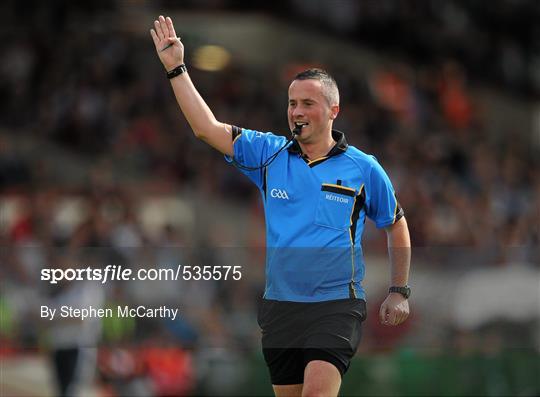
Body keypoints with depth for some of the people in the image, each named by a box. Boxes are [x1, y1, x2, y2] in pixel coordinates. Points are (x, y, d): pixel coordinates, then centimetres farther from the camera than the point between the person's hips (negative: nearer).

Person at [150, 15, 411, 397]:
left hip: (337, 306, -3)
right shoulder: (269, 154, 6)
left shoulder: (364, 168, 2)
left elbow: (397, 226, 14)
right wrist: (176, 68, -1)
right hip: (280, 305, 4)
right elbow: (207, 128, 3)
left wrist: (400, 292, 10)